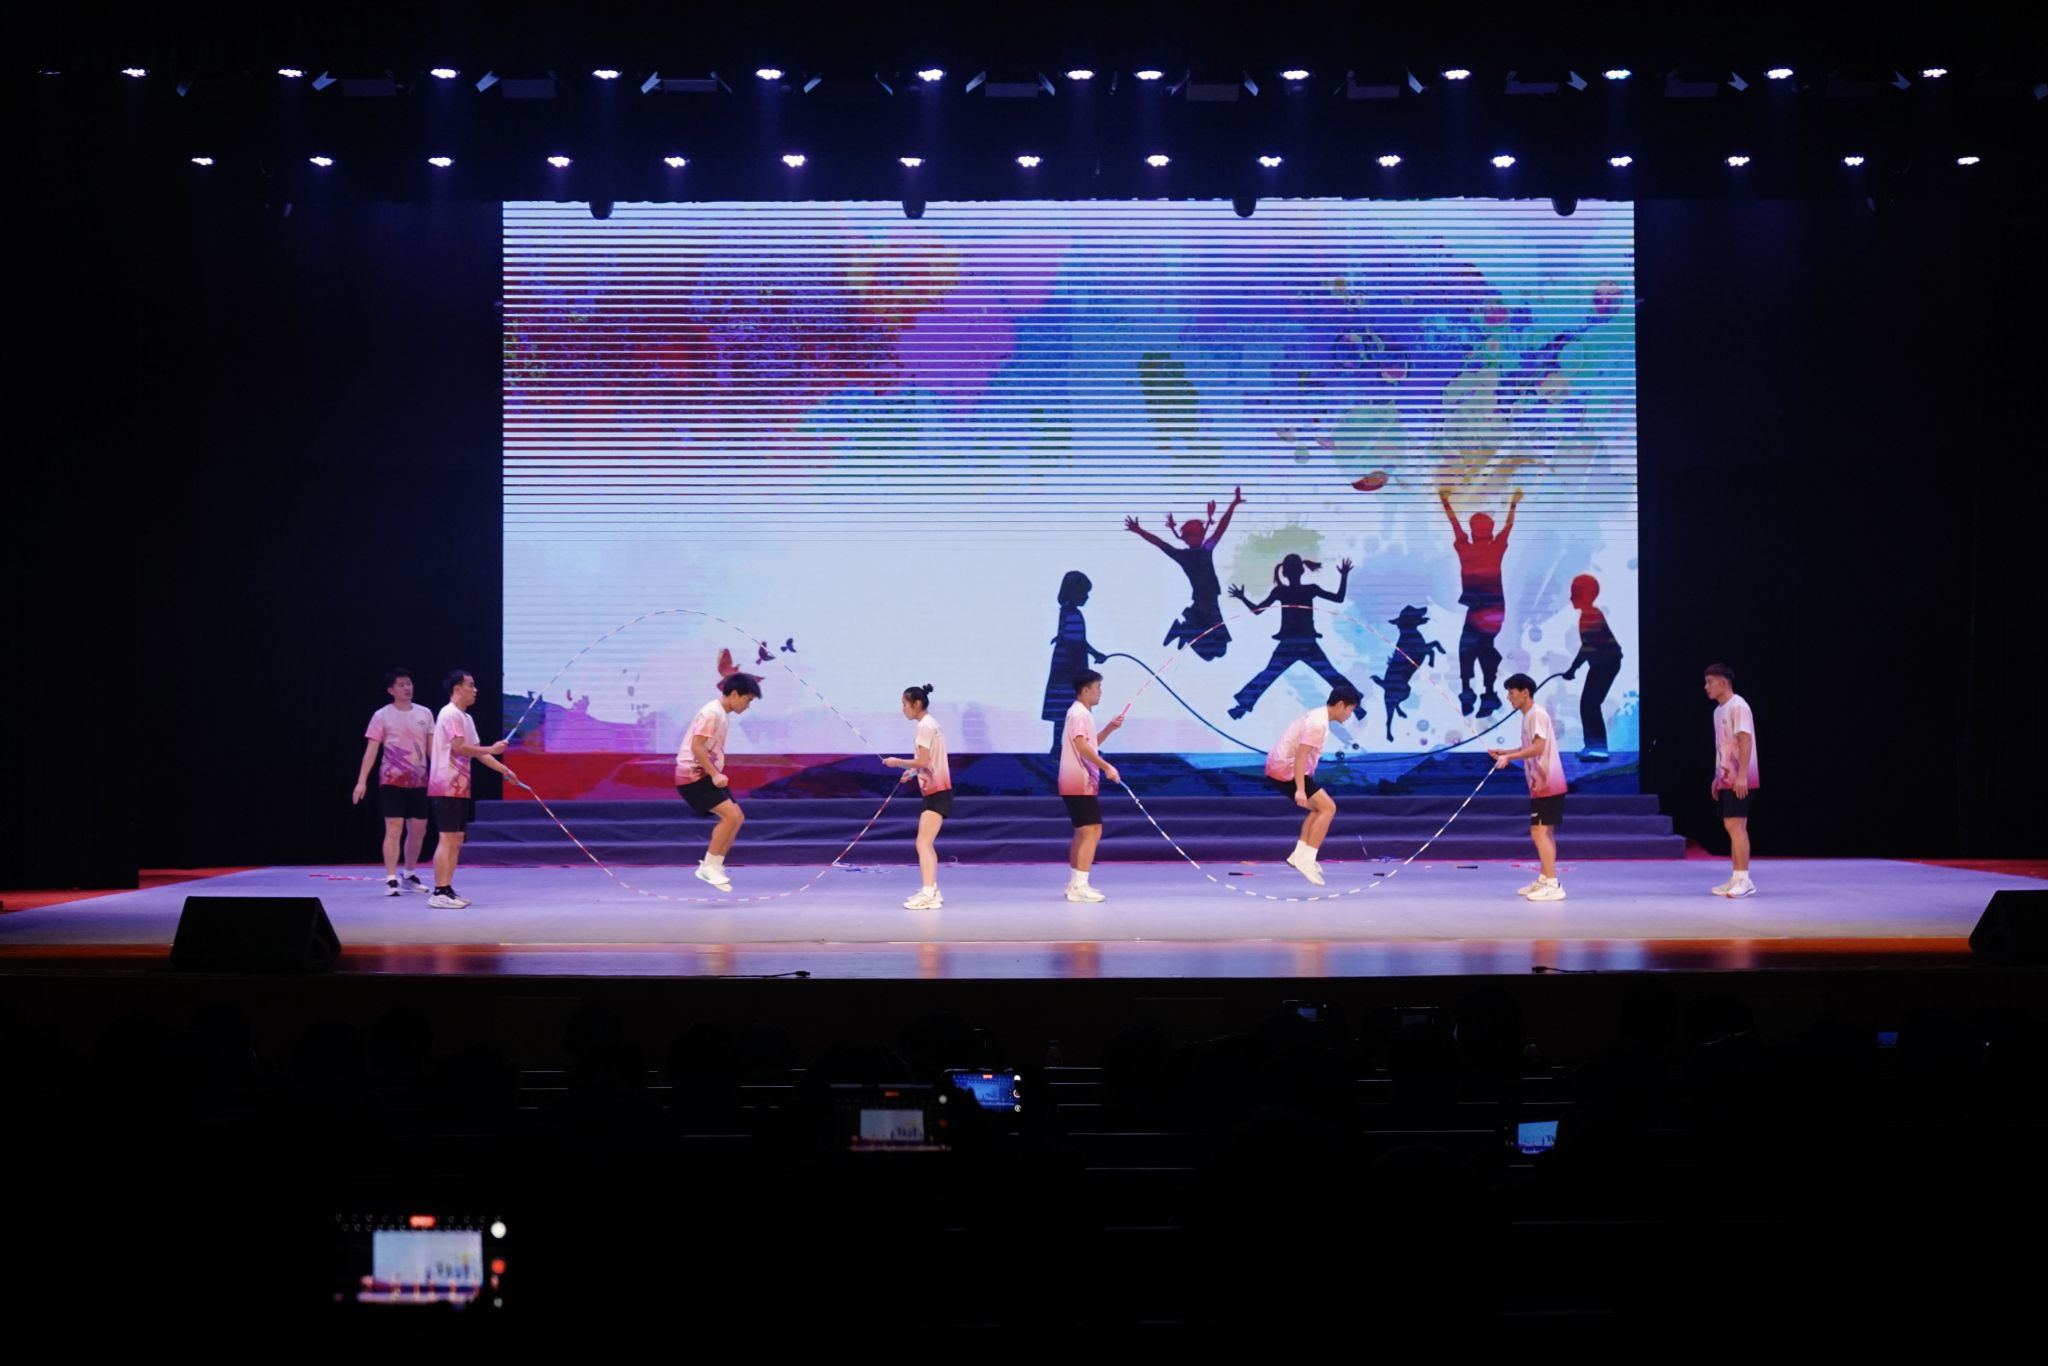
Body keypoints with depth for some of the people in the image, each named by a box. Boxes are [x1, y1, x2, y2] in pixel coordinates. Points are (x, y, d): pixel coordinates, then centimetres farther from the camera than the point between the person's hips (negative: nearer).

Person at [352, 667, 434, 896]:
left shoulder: (424, 714, 8)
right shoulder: (382, 716, -4)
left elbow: (432, 748, 12)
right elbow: (371, 750, -6)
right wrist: (361, 781, -13)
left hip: (419, 782, 4)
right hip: (392, 781, -4)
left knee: (418, 830, 9)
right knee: (394, 829, -9)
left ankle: (410, 876, 26)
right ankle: (391, 880, -7)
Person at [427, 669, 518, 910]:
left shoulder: (466, 718, 18)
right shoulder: (450, 714, -11)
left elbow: (477, 751, 21)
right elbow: (458, 747, -22)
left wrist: (505, 770, 16)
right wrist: (492, 749, -14)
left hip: (460, 788, 10)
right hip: (447, 788, -10)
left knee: (456, 840, 9)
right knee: (447, 839, -11)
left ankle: (447, 890, 12)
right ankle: (439, 893, -11)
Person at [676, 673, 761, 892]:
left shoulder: (723, 715, 14)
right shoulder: (712, 713, -16)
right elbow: (696, 747, -23)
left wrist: (717, 775, 17)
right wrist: (715, 774, -24)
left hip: (707, 775, 10)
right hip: (693, 775, -10)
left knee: (737, 818, 7)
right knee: (730, 814, -19)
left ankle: (713, 866, 10)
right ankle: (709, 867, -11)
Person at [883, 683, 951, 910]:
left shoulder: (925, 726, -15)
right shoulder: (930, 723, 15)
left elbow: (923, 762, -20)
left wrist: (898, 762, -8)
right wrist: (913, 771, 10)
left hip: (937, 792, -11)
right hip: (936, 791, 11)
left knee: (923, 844, -17)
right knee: (927, 844, 20)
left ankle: (928, 895, -25)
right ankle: (931, 890, 29)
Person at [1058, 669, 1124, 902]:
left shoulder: (1080, 713, 19)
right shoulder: (1080, 714, -13)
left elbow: (1091, 743, 31)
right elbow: (1081, 745, -26)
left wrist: (1110, 728, 18)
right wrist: (1106, 766, -31)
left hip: (1077, 784, 11)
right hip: (1081, 784, -11)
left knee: (1082, 832, 17)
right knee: (1092, 831, -14)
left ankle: (1074, 883, 23)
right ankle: (1080, 887, -18)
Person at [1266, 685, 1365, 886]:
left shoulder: (1317, 716, 14)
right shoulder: (1318, 724, -18)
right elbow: (1300, 756, -25)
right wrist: (1300, 789, -27)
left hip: (1278, 767, 10)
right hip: (1287, 770, -10)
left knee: (1320, 807, 18)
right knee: (1328, 808, -10)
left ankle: (1299, 856, 16)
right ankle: (1306, 860, -13)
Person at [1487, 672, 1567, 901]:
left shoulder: (1537, 714, -15)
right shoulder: (1529, 716, 16)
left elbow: (1538, 747, -25)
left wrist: (1509, 757, -29)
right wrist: (1504, 752, 14)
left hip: (1546, 785, -11)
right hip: (1543, 785, 11)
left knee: (1540, 832, -13)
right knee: (1545, 832, 15)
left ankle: (1553, 885, -15)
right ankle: (1544, 880, 23)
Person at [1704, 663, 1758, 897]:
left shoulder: (1738, 706, -12)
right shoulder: (1719, 710, 17)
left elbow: (1745, 741, -19)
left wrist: (1741, 776, -25)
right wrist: (1717, 777, 21)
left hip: (1739, 780, -10)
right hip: (1726, 779, 10)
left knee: (1735, 826, -12)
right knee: (1732, 827, 9)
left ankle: (1744, 880, -12)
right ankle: (1736, 878, 12)